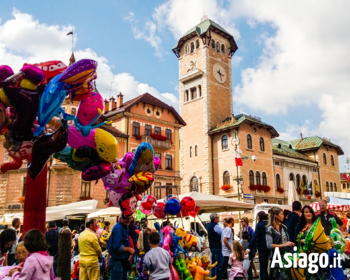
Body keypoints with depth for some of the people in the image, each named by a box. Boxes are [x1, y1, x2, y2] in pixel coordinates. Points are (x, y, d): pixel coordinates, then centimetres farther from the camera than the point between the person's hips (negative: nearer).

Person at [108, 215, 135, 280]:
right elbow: (117, 247, -27)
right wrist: (129, 249, -14)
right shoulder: (118, 228, -21)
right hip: (117, 261, -10)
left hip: (122, 260, 10)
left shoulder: (124, 227, 9)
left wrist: (130, 253, 4)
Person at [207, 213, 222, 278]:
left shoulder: (209, 225, 12)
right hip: (217, 247, -9)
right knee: (218, 263, -3)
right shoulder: (215, 226, -18)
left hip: (212, 246, 9)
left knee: (213, 263, 17)